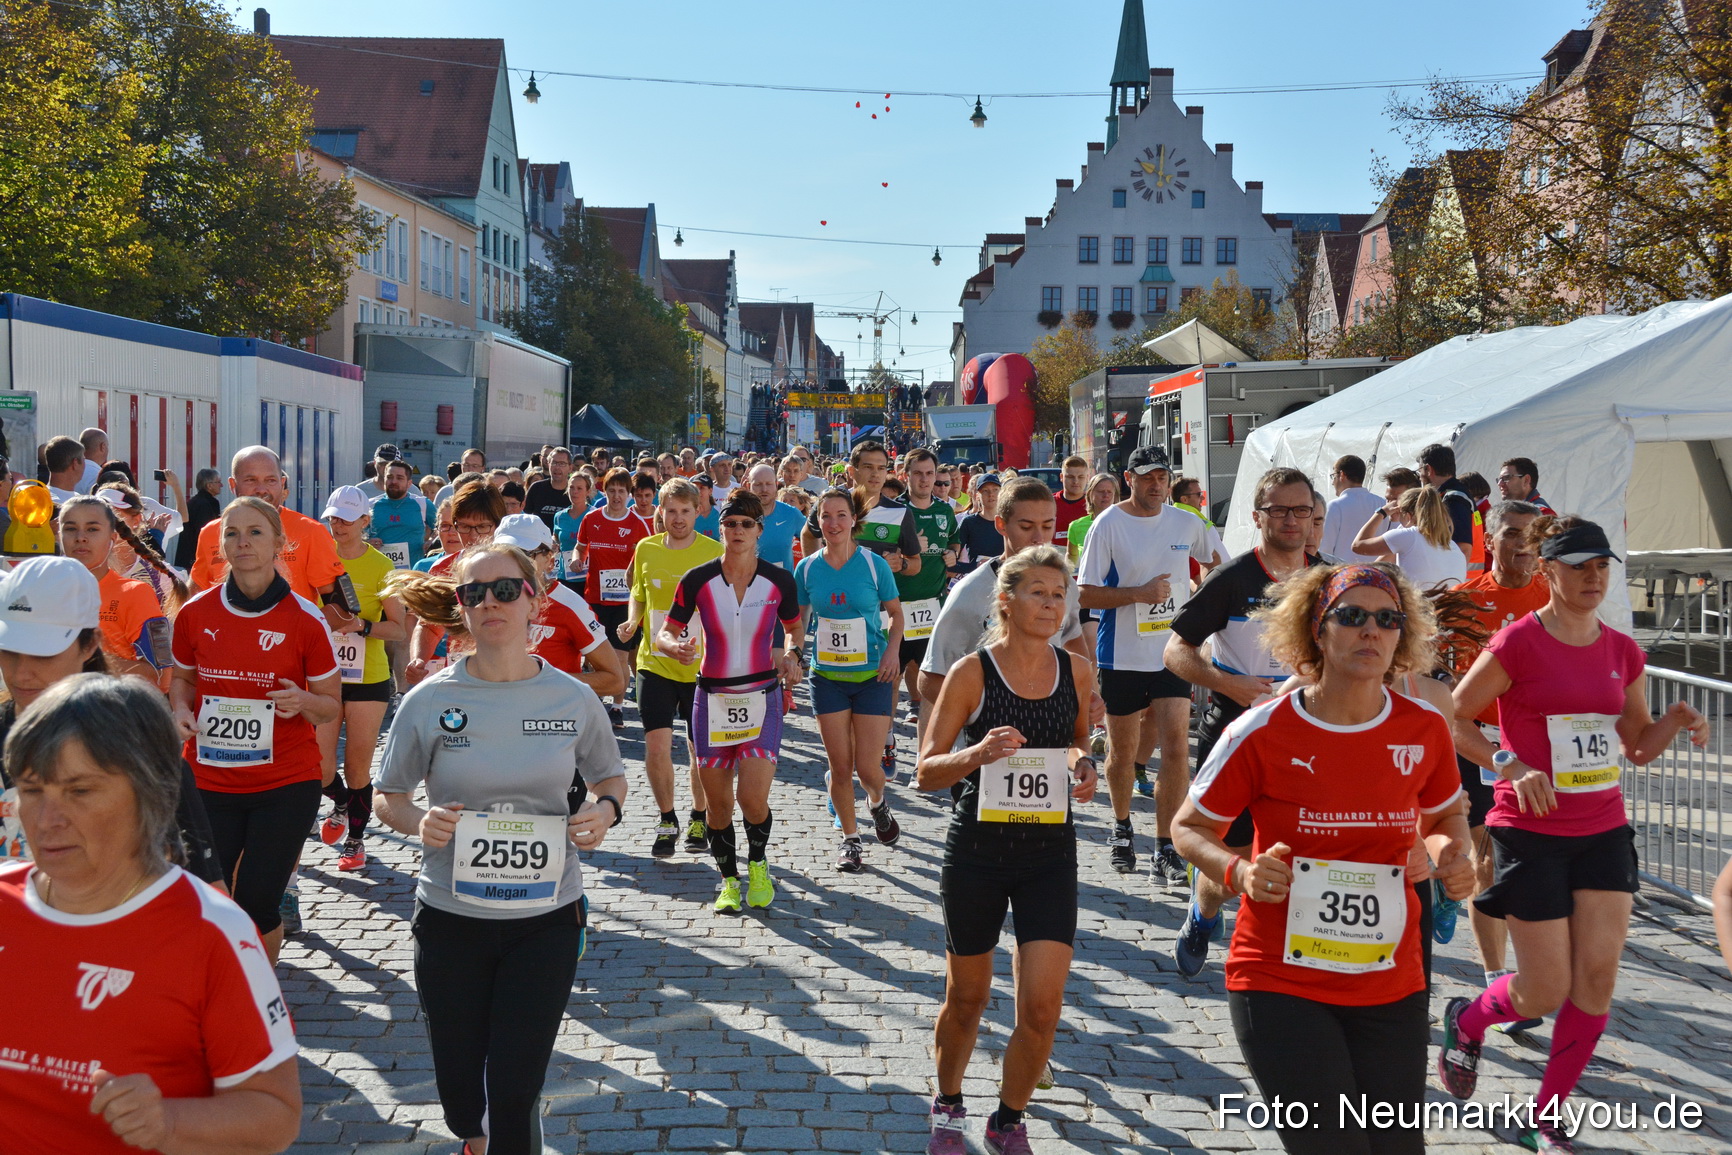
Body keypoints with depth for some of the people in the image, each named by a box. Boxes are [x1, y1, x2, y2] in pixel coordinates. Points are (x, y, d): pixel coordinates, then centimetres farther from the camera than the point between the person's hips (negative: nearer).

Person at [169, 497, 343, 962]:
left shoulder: (306, 620, -6)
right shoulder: (195, 614, 1)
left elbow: (332, 708, 1)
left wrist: (302, 702, -21)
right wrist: (181, 709, -3)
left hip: (286, 785, -2)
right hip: (209, 781, 2)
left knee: (257, 905, -3)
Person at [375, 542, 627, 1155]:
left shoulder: (574, 700, -4)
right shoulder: (429, 701, -7)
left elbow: (610, 777, 13)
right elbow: (386, 796, 5)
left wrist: (603, 810, -10)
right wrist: (418, 823, -16)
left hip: (547, 920, -1)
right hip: (451, 918, 1)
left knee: (514, 1092, -5)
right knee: (459, 1087, 15)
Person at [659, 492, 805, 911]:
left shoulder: (779, 580, -3)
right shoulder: (698, 580, -5)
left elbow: (795, 628, 13)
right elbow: (664, 633, 2)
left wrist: (793, 654, -8)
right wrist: (675, 646, -21)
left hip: (762, 698, -1)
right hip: (713, 699, 1)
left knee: (753, 798, -12)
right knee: (717, 802, 5)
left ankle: (758, 864, 18)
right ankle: (729, 879, 28)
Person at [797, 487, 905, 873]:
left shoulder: (874, 564, -5)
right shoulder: (807, 569, 0)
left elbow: (895, 612, 6)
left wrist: (893, 650, -9)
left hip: (872, 676, -2)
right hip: (827, 677, 2)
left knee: (866, 765, -3)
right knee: (839, 766, 2)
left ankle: (878, 803, 33)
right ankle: (849, 839, 20)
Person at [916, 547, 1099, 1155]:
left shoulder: (1077, 670, 1)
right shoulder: (971, 672, -10)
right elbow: (926, 772, -8)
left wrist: (1083, 766, -3)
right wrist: (977, 754, -26)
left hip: (1050, 853, 2)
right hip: (976, 850, -2)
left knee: (1042, 1007, -5)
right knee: (966, 998, 14)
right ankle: (948, 1106, 41)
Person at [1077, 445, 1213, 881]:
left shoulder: (1187, 523, 3)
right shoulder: (1108, 525, -7)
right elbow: (1086, 594, -10)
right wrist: (1140, 593, -19)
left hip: (1173, 652, 2)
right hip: (1122, 655, -2)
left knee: (1176, 749, -9)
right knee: (1123, 751, 11)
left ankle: (1166, 848, -2)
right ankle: (1121, 827, 37)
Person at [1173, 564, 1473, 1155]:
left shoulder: (1425, 729, 0)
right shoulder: (1263, 731, -10)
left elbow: (1444, 815, 19)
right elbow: (1190, 826, 1)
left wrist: (1451, 856, -3)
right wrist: (1238, 872, -18)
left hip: (1392, 988, 4)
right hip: (1280, 986, -4)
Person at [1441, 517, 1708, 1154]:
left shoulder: (1623, 651, 6)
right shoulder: (1519, 642, -12)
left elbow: (1638, 745, 15)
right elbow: (1451, 720, -9)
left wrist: (1675, 721, -5)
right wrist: (1511, 765, -20)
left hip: (1604, 831, 5)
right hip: (1532, 832, -5)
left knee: (1598, 977, -1)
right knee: (1547, 992, -2)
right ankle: (1467, 1019, 32)